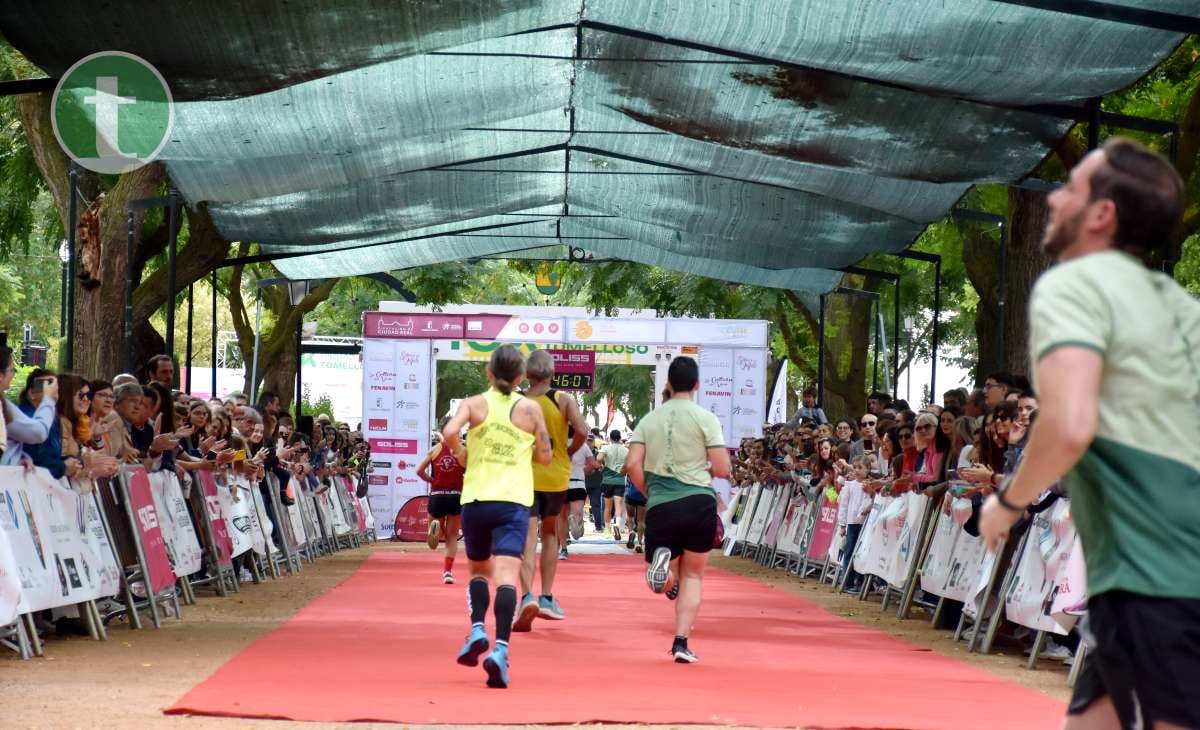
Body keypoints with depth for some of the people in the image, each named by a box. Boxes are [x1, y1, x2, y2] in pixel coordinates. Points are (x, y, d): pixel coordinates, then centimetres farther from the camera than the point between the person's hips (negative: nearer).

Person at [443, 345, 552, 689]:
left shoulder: (474, 403, 4)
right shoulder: (530, 409, 6)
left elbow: (449, 433, -12)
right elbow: (545, 455, 11)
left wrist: (461, 455, 8)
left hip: (475, 499, 1)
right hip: (514, 501, -1)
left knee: (479, 570, 22)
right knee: (506, 575, -11)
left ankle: (477, 629, 1)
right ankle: (500, 648, -27)